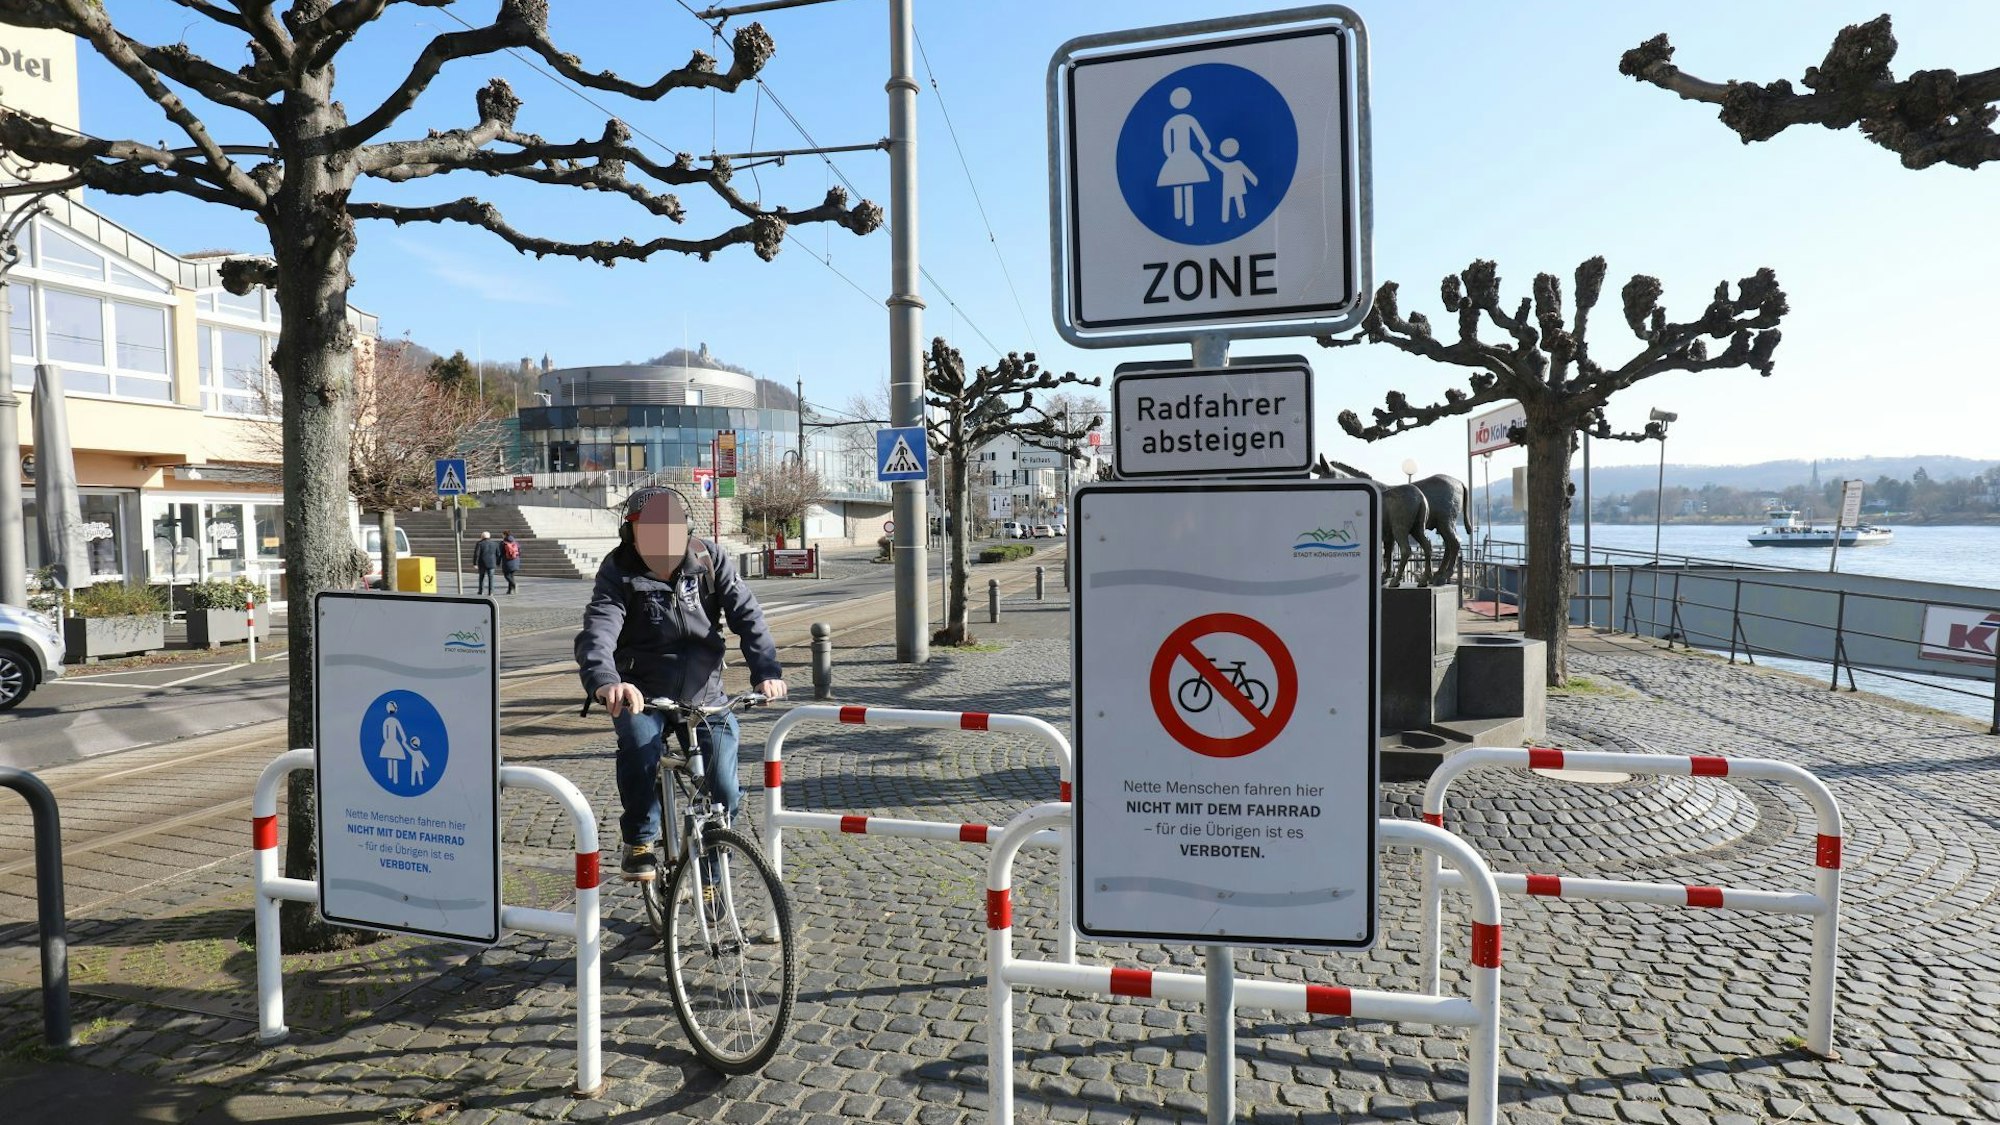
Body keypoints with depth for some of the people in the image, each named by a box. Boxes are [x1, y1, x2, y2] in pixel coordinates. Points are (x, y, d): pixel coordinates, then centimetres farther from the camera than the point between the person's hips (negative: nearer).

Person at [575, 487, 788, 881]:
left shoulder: (708, 559, -7)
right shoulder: (619, 572, -12)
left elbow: (746, 614, -14)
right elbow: (597, 632, -28)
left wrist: (767, 670, -31)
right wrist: (605, 682, -50)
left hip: (705, 694, 2)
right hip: (643, 694, -1)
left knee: (725, 790, -7)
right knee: (641, 748, -32)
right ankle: (640, 841, -5)